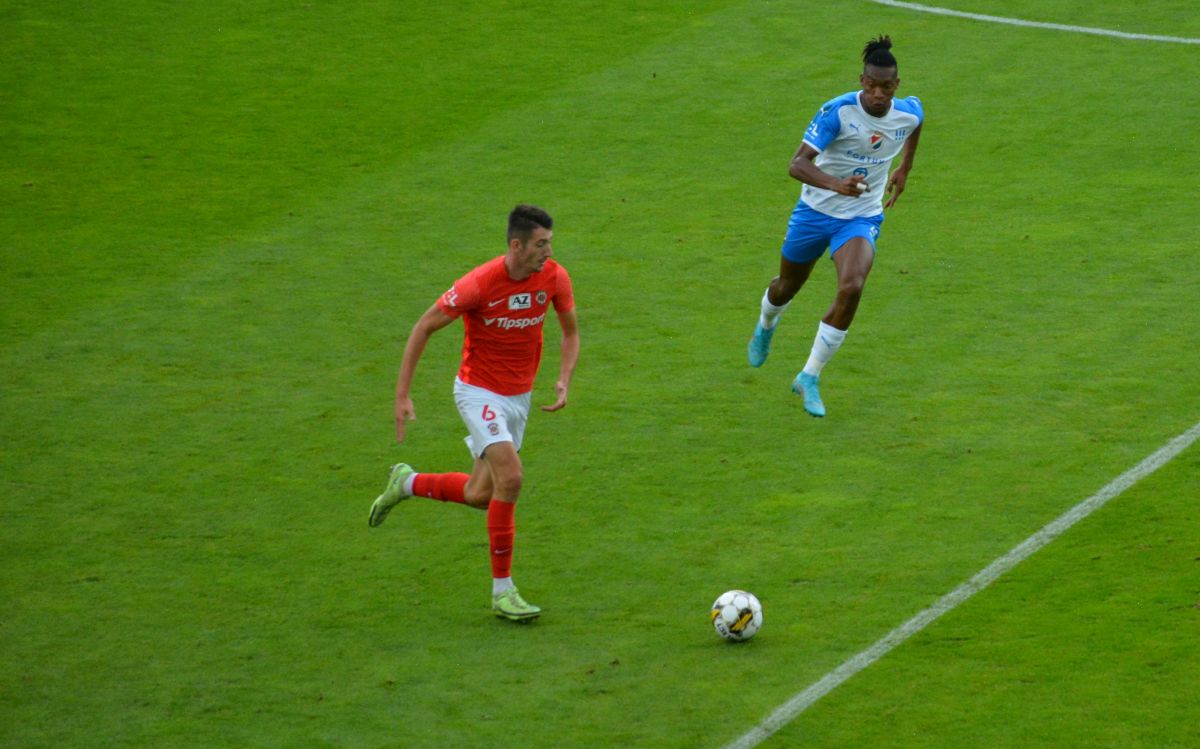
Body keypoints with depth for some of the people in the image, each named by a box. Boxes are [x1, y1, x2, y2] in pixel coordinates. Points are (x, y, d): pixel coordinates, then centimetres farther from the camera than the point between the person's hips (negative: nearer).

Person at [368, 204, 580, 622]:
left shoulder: (554, 277, -10)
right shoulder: (480, 284, -24)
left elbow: (570, 331, 8)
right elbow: (423, 328, -13)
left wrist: (564, 380, -10)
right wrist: (402, 395, -14)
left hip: (519, 395, 6)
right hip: (479, 391, -6)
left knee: (480, 496, 9)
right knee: (510, 477, -23)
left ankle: (407, 483, 38)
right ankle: (502, 590, -13)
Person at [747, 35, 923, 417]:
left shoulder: (910, 112, -12)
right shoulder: (838, 111, -26)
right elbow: (797, 164, -34)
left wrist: (905, 169, 21)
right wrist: (836, 184, -51)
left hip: (863, 217, 1)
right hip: (817, 210, -1)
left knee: (851, 287, -24)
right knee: (788, 285, 19)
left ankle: (809, 378, -10)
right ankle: (765, 327, 59)